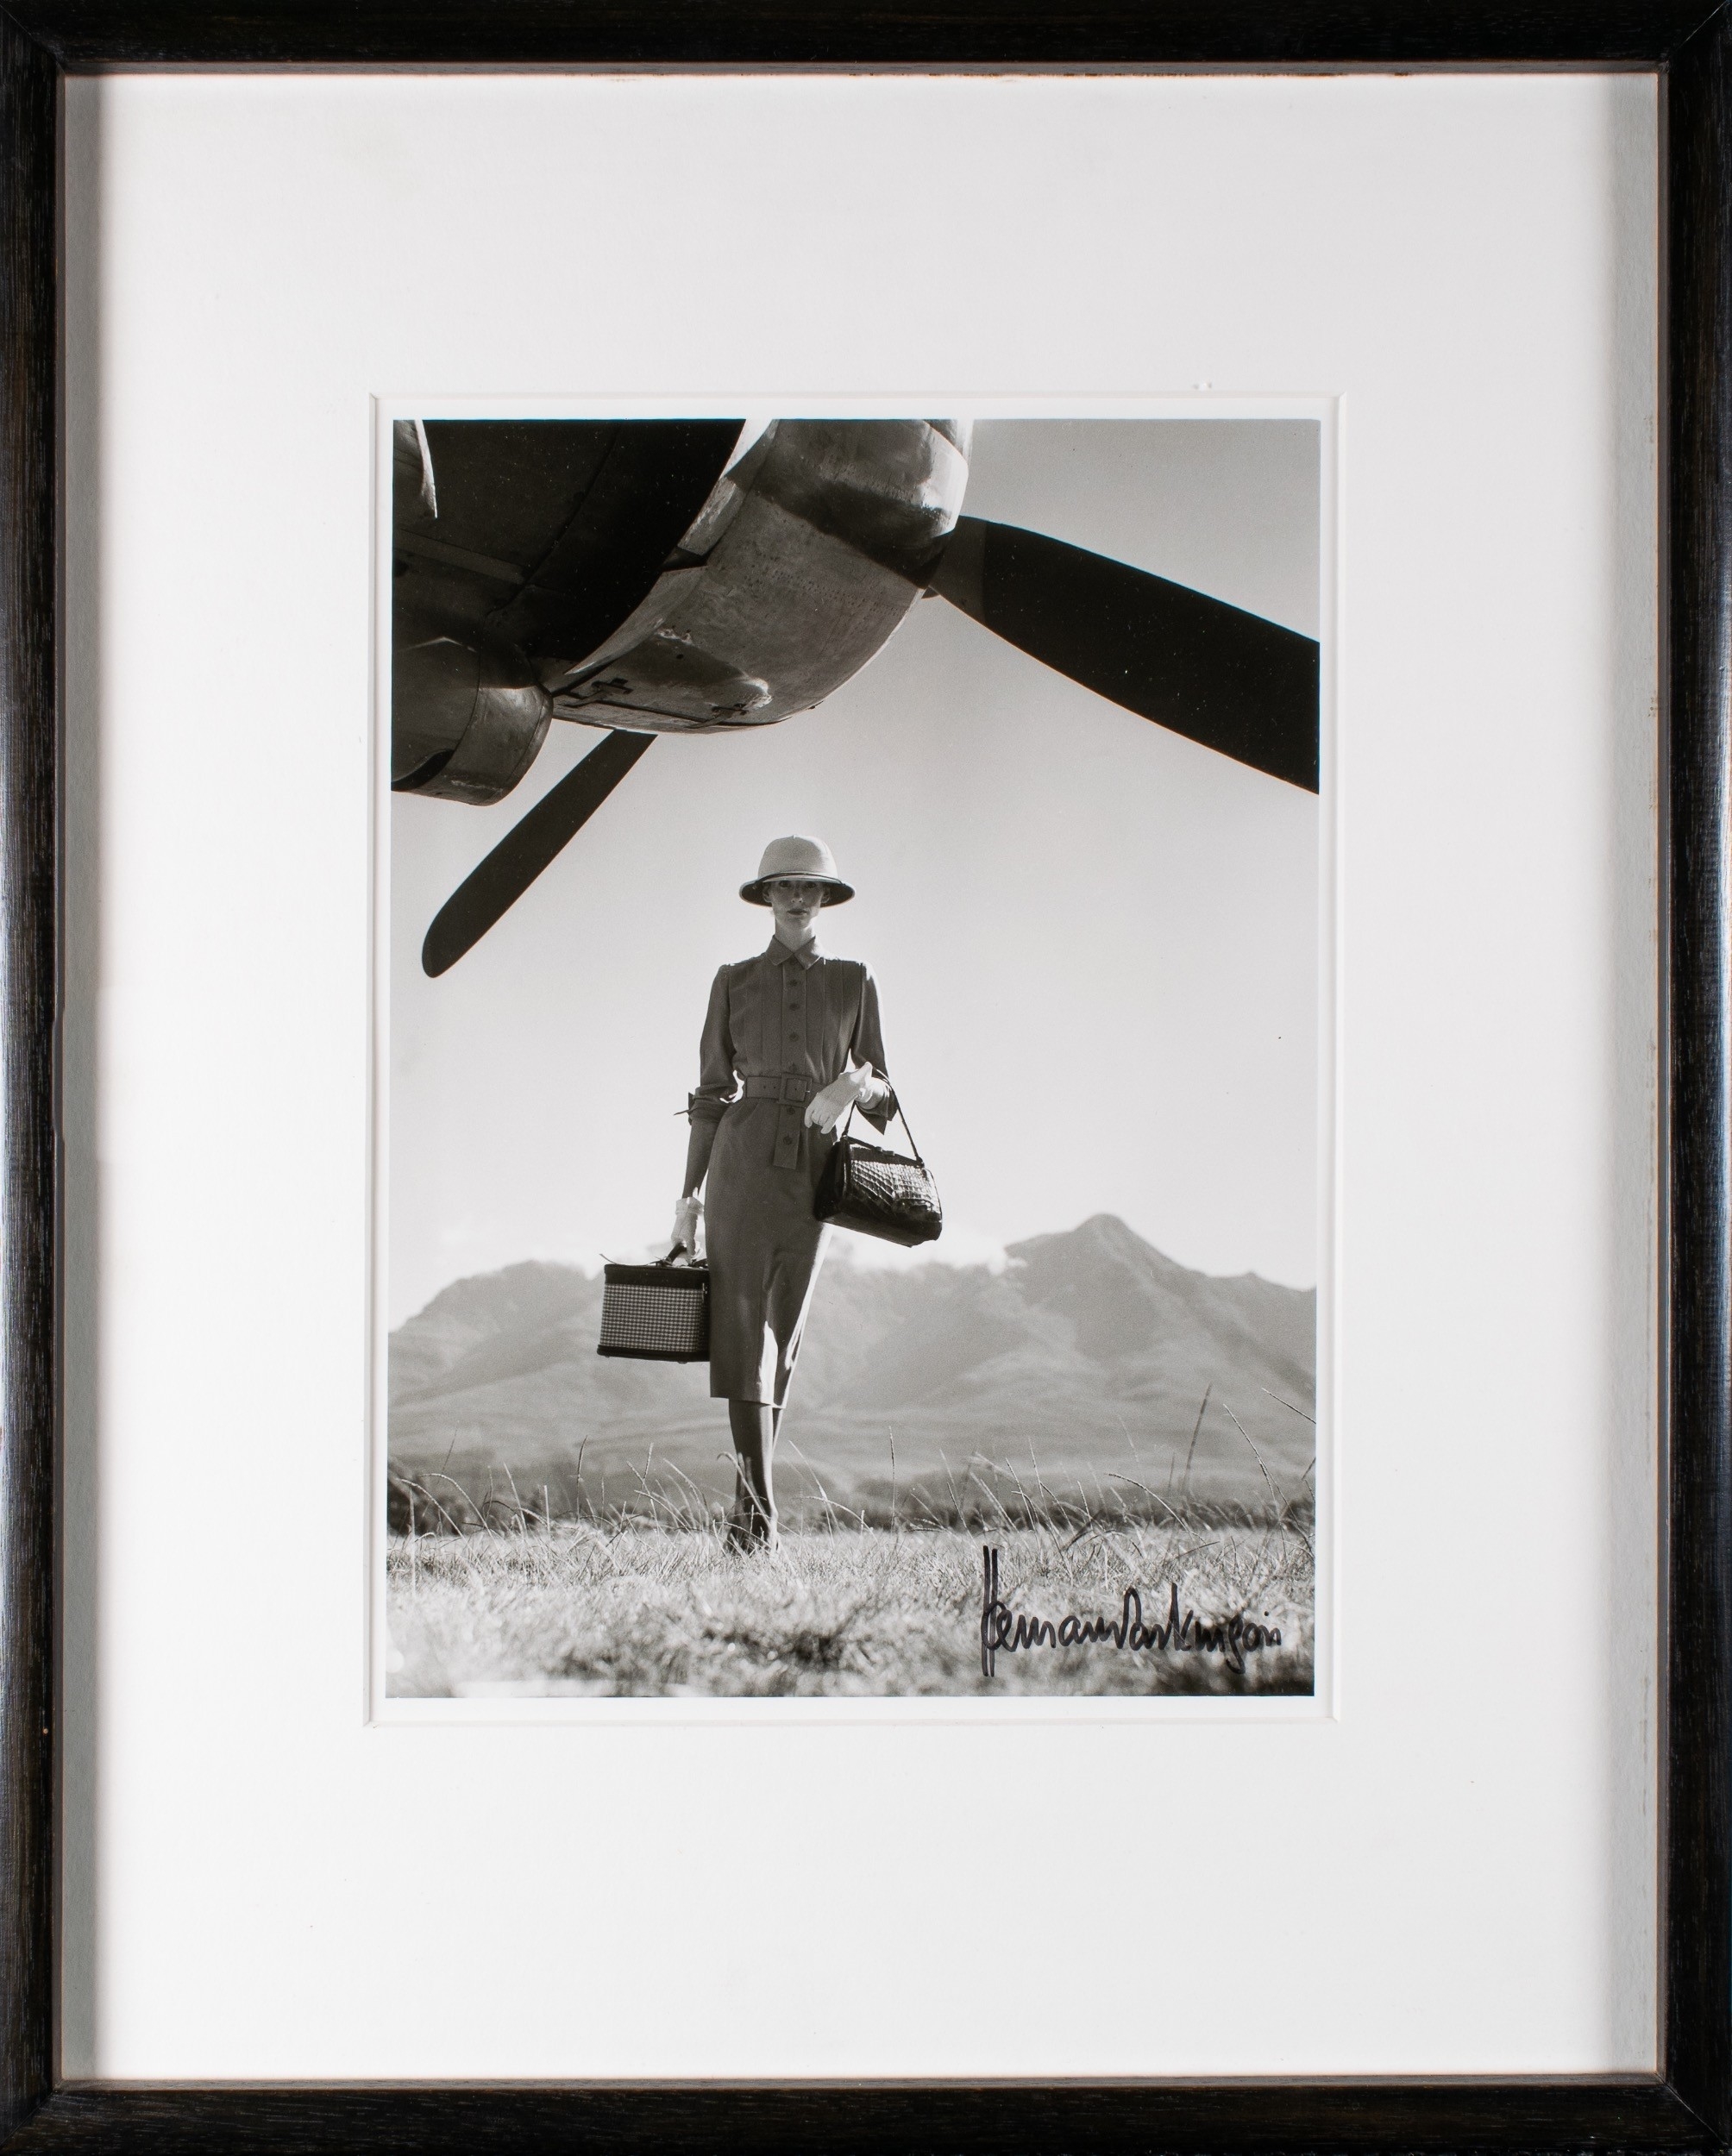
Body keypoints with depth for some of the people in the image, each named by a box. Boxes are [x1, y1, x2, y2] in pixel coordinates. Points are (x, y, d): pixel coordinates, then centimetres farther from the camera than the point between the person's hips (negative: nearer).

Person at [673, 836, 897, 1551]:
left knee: (780, 1336, 4)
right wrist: (689, 1193, 5)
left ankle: (749, 1510, 16)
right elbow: (712, 1092, 10)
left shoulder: (854, 982, 11)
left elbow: (883, 1091, 12)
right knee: (742, 1329, -11)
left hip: (813, 1169, 1)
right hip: (743, 1161, -1)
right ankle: (759, 1516, -13)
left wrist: (858, 1088, -13)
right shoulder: (734, 982, 10)